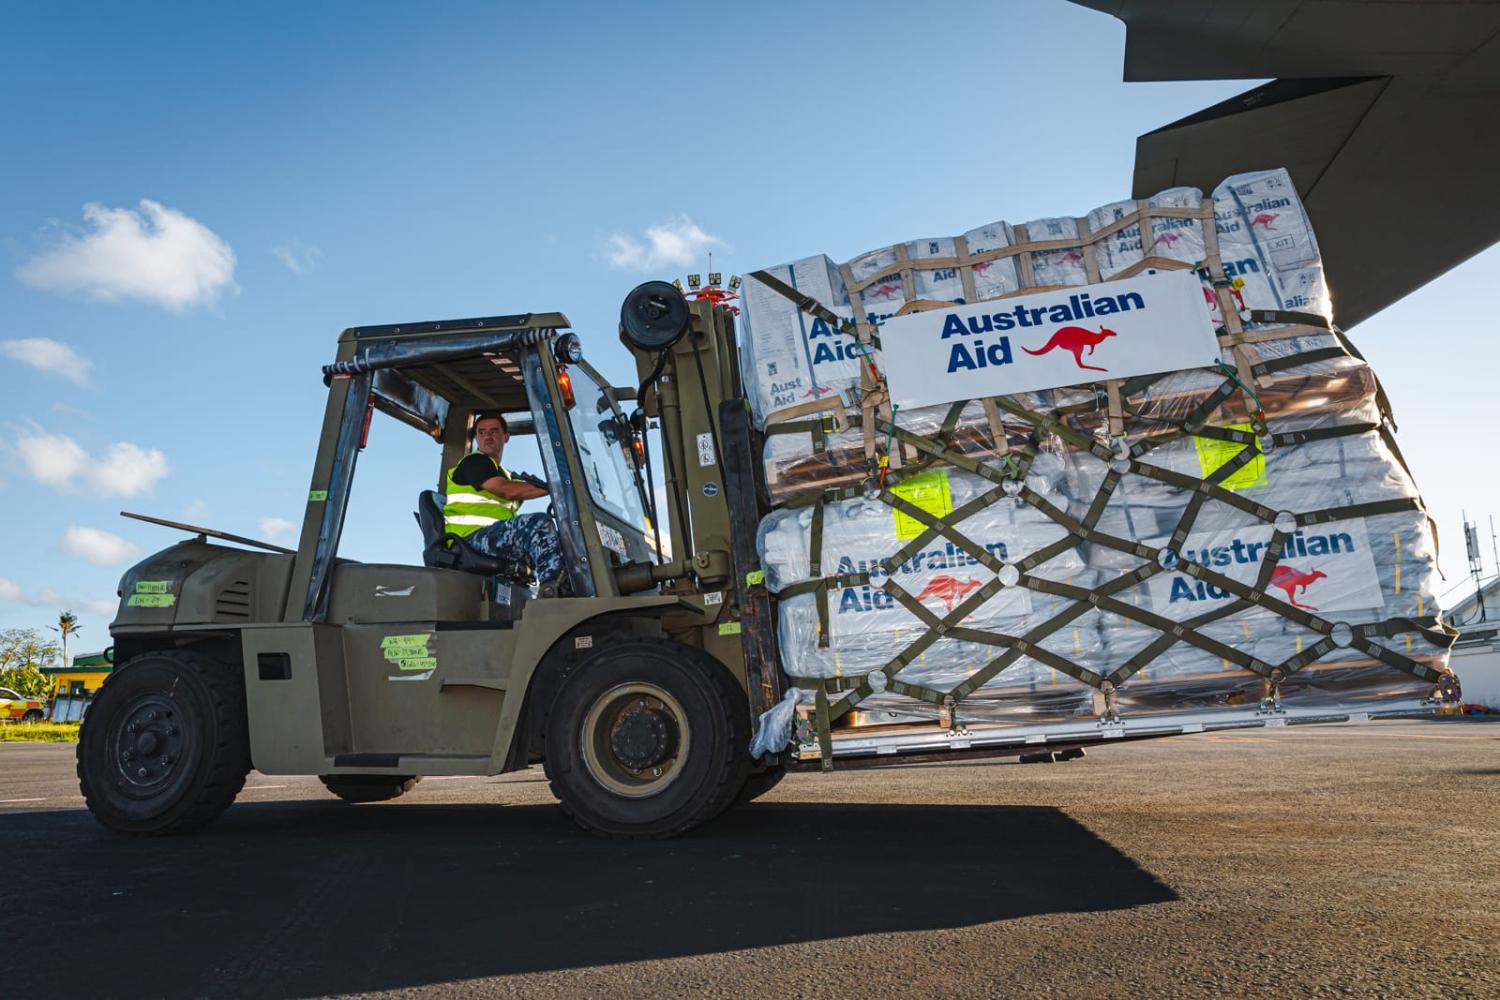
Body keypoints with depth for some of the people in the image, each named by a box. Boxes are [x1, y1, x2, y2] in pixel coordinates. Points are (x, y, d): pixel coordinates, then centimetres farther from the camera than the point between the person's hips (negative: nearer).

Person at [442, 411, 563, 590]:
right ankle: (550, 592, -40)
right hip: (470, 539, -9)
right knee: (539, 523, -29)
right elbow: (508, 491, -14)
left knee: (558, 542, -2)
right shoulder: (473, 462, 3)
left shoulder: (504, 475, 29)